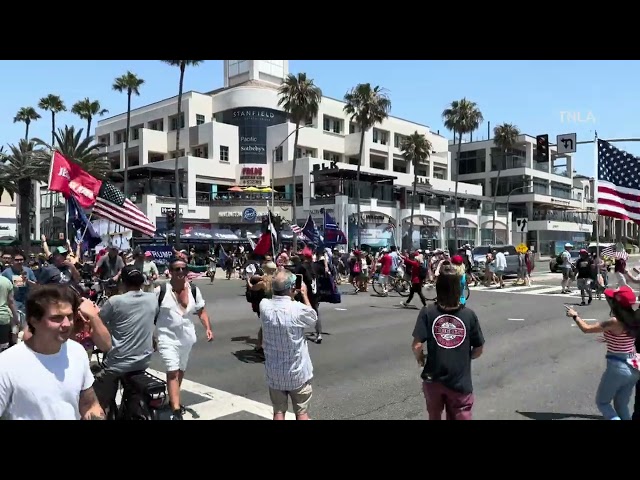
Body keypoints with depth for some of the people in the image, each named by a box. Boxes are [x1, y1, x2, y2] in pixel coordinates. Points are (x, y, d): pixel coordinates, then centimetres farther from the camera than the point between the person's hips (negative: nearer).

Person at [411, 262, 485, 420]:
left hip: (433, 379, 1)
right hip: (460, 382, -1)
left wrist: (420, 360, 4)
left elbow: (416, 346, -17)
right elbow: (478, 350, -2)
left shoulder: (428, 312, -13)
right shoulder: (469, 315, -9)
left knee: (434, 416, 25)